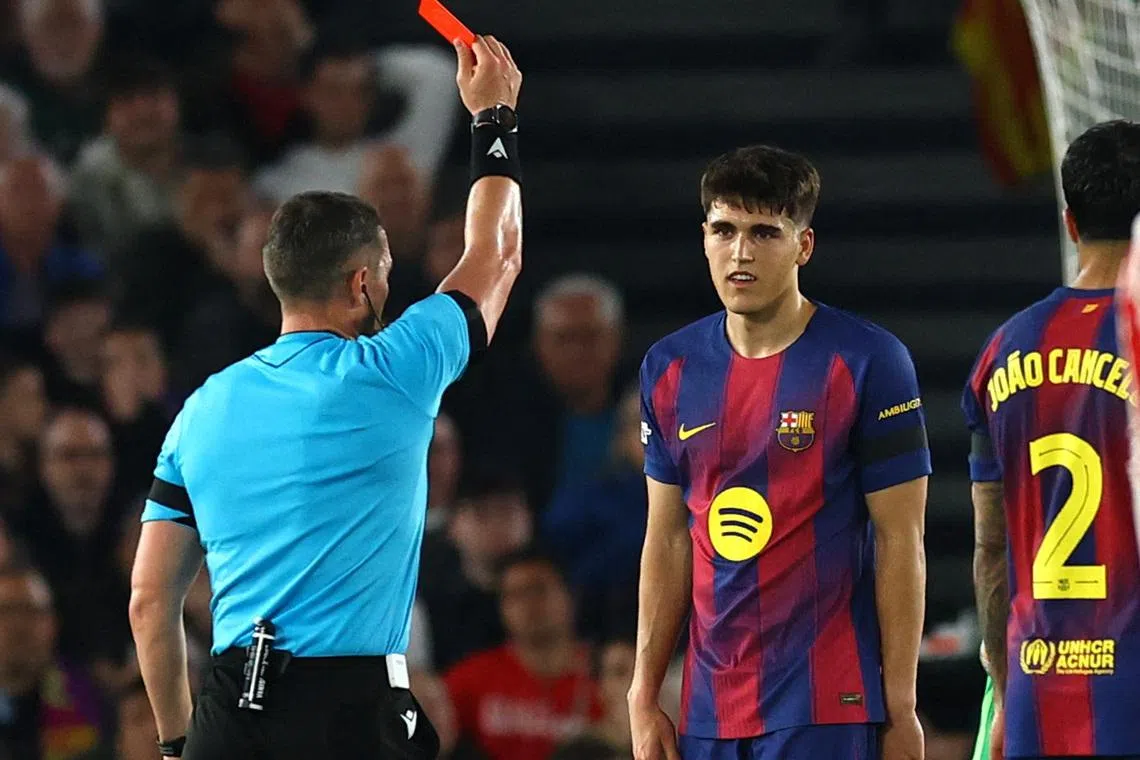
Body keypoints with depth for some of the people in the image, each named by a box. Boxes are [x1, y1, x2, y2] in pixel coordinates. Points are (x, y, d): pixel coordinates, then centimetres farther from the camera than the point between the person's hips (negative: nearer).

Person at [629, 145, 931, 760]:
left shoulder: (866, 362, -5)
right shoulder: (670, 368, 10)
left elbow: (899, 542, -4)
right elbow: (668, 540, 15)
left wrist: (901, 710, -7)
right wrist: (644, 698, 10)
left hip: (827, 709, -5)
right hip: (711, 707, 5)